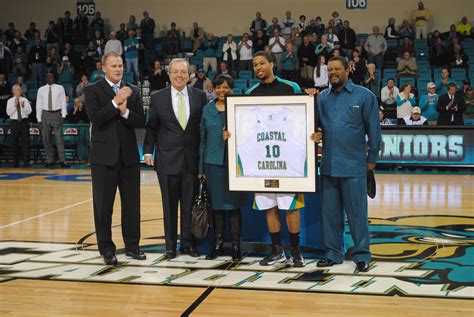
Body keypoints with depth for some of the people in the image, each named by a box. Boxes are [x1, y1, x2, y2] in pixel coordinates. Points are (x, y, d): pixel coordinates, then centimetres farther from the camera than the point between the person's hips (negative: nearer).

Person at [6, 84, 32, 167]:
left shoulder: (25, 100, 6)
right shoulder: (10, 101, 4)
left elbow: (29, 111, -1)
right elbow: (8, 113, -5)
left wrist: (23, 106, -18)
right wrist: (15, 106, -16)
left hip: (24, 122, 0)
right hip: (14, 122, 0)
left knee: (25, 142, -3)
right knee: (15, 143, 5)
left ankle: (26, 162, 0)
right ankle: (16, 162, 14)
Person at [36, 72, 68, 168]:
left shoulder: (59, 88, 3)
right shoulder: (41, 90, 6)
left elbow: (63, 102, 3)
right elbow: (39, 105, 7)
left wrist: (63, 115, -6)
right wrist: (39, 119, 2)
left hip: (56, 114, -2)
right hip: (45, 114, 2)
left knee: (59, 138, -7)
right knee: (46, 139, 5)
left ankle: (62, 161, -7)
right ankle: (50, 161, 13)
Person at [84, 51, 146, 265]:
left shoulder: (132, 91, 9)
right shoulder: (93, 91, -1)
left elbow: (141, 122, 1)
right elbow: (95, 118, -15)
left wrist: (125, 112, -16)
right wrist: (116, 102, -18)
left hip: (129, 155, 3)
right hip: (104, 156, -3)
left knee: (132, 203, 8)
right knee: (103, 204, 2)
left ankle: (132, 245, 20)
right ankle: (106, 249, 12)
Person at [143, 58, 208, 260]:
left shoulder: (200, 96, 4)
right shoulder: (158, 98, 3)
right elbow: (151, 128, 5)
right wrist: (148, 151, -3)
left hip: (192, 158, 0)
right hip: (167, 159, 0)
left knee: (190, 204, 6)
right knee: (169, 205, 6)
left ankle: (188, 243, 19)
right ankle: (170, 246, 15)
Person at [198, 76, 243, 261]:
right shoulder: (207, 110, 9)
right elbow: (203, 139, 12)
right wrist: (201, 168, 10)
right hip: (213, 162, 3)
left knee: (233, 203, -1)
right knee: (216, 204, 7)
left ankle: (236, 246, 6)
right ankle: (218, 244, 16)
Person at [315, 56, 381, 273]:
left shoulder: (364, 96, -1)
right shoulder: (322, 98, 10)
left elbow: (374, 130, 1)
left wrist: (371, 159, 1)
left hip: (354, 166, -4)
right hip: (328, 165, 4)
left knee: (357, 212, 2)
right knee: (330, 212, 10)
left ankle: (361, 255, 12)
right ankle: (333, 253, 21)